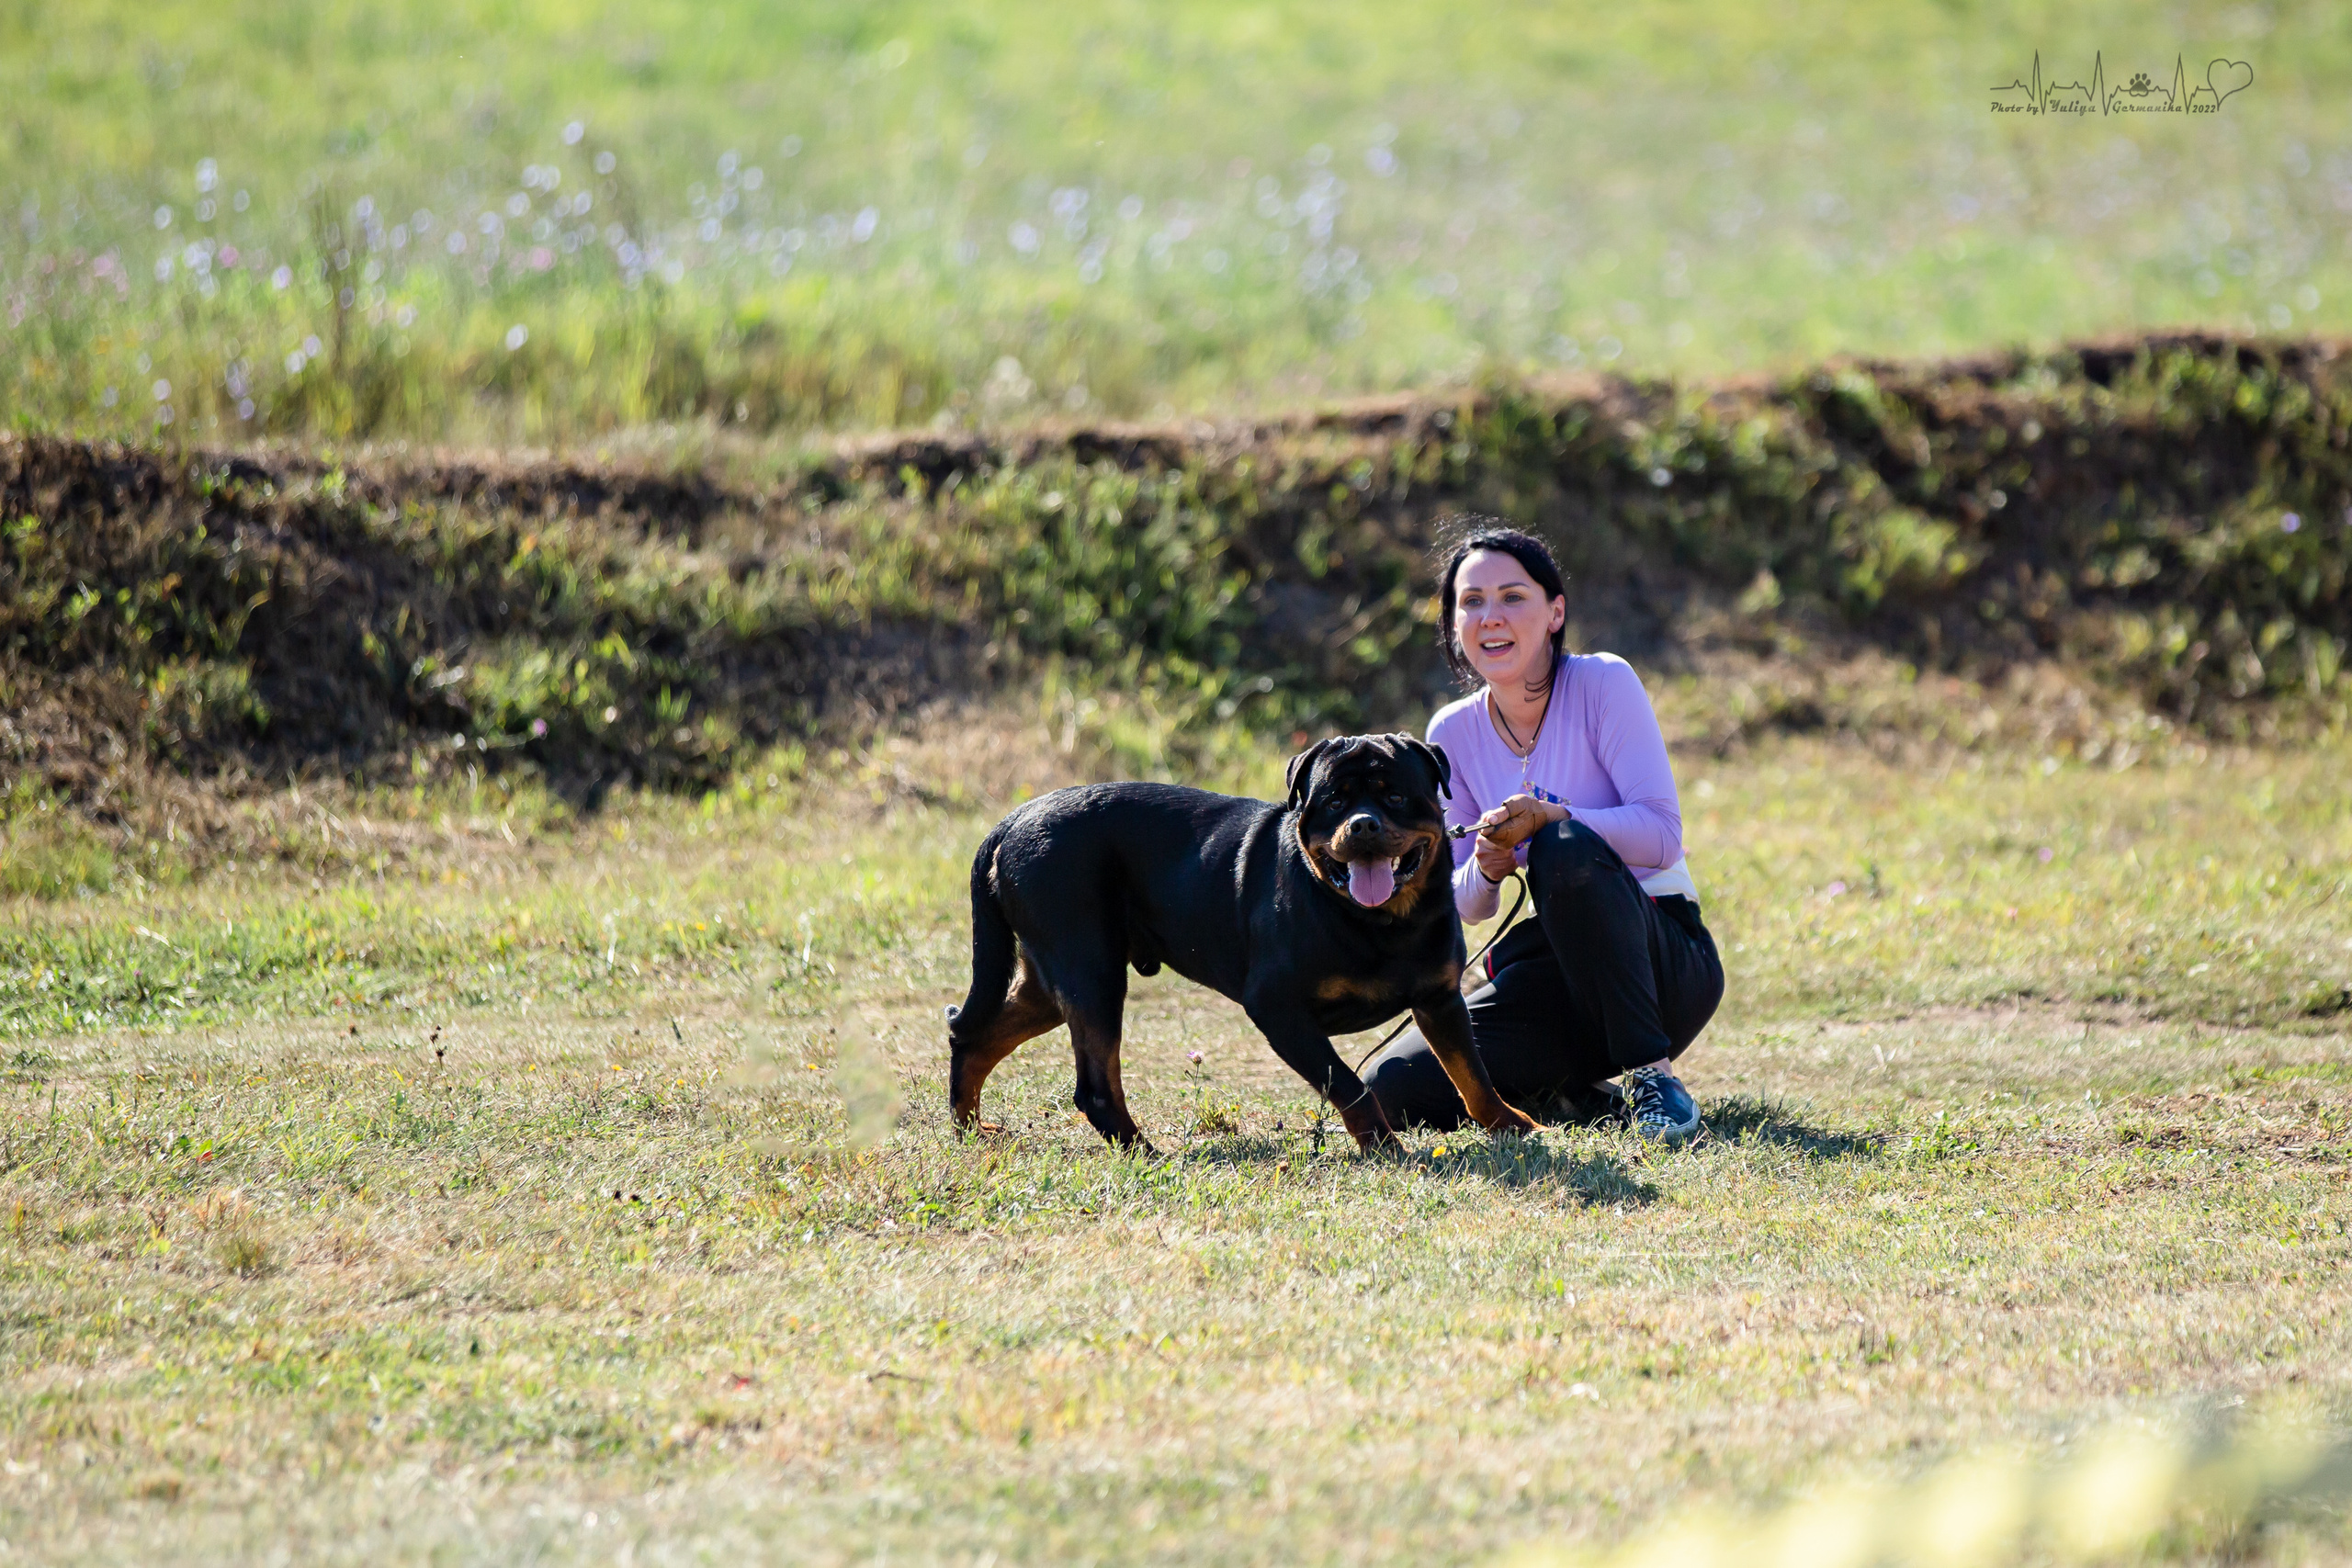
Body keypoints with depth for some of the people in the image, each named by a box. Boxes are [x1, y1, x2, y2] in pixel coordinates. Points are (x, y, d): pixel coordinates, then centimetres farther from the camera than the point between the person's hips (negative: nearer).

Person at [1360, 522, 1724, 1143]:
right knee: (1393, 1089, -21)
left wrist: (1549, 817, -30)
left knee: (1566, 849, -36)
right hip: (1558, 974, 4)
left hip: (1666, 962, -4)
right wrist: (1483, 870, -16)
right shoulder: (1453, 732, 5)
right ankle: (1585, 1099, 2)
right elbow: (1461, 903, 7)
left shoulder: (1603, 684, -8)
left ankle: (1650, 1074, -25)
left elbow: (1661, 834, -16)